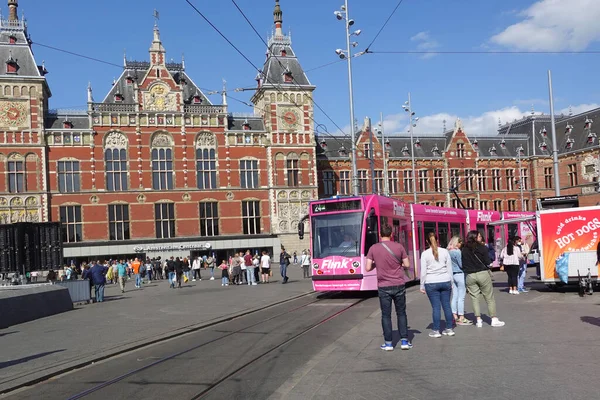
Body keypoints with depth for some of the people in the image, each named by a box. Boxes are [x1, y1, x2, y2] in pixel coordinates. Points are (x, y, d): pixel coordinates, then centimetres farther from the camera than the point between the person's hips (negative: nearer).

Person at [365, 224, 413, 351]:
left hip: (383, 287, 0)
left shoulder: (373, 248, -5)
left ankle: (388, 343, 10)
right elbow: (407, 265, 0)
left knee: (386, 315, 7)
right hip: (398, 285, 1)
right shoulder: (398, 247, -4)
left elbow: (368, 268, -5)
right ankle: (404, 341, 12)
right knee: (401, 313, 12)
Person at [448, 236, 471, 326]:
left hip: (453, 274, 8)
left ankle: (455, 316, 16)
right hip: (460, 274, -8)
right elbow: (461, 265, -14)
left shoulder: (449, 252, 8)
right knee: (461, 297, -3)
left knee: (454, 296, 11)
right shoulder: (457, 252, -16)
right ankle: (461, 318, 0)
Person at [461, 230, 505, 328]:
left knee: (474, 298, 7)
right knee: (489, 297, 5)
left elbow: (462, 264, 4)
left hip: (469, 276, 3)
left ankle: (478, 320, 5)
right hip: (482, 274, -3)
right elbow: (488, 262, -6)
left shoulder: (463, 250, 2)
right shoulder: (482, 248, -7)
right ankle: (494, 319, 5)